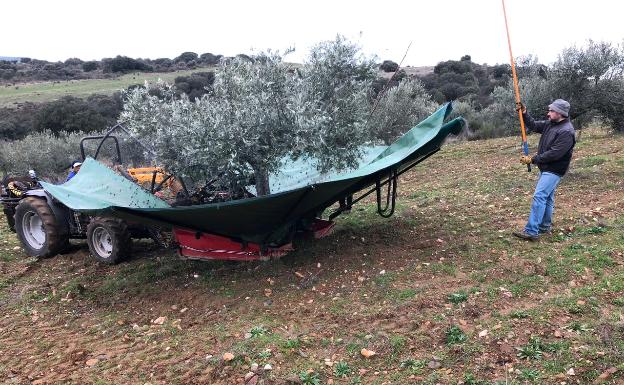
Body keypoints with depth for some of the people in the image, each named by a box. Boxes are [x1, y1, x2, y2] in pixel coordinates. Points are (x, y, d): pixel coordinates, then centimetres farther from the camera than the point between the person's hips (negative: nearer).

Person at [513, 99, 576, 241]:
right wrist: (524, 113, 0)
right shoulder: (550, 124, 6)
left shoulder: (566, 131, -22)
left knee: (539, 197, -15)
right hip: (545, 168, 10)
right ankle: (545, 227, 28)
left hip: (553, 170, -10)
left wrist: (533, 159, -21)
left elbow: (554, 154, -26)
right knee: (547, 198, 16)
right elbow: (534, 126, 15)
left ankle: (531, 231, -17)